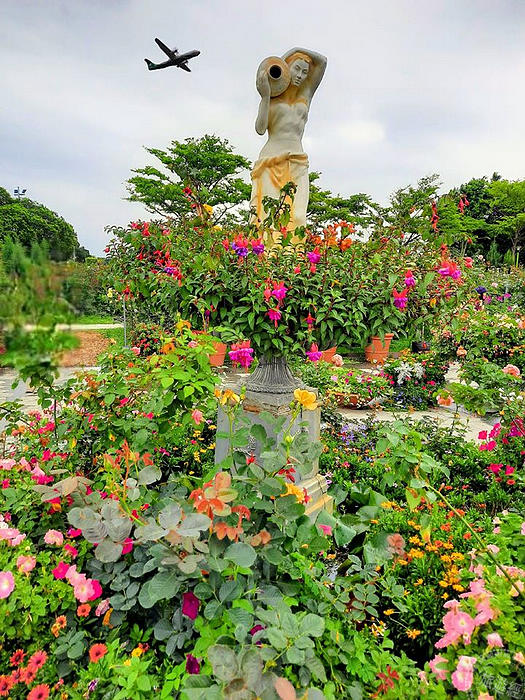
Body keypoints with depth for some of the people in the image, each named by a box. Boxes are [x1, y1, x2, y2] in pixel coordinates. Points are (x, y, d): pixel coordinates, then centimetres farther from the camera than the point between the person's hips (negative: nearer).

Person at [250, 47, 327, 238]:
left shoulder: (306, 93, 20)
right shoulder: (271, 98, 14)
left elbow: (322, 61, 14)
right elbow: (260, 129, -1)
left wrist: (296, 50, 14)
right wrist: (265, 96, -6)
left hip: (297, 164, 2)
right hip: (270, 162, -2)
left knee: (295, 216, -13)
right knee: (267, 214, -16)